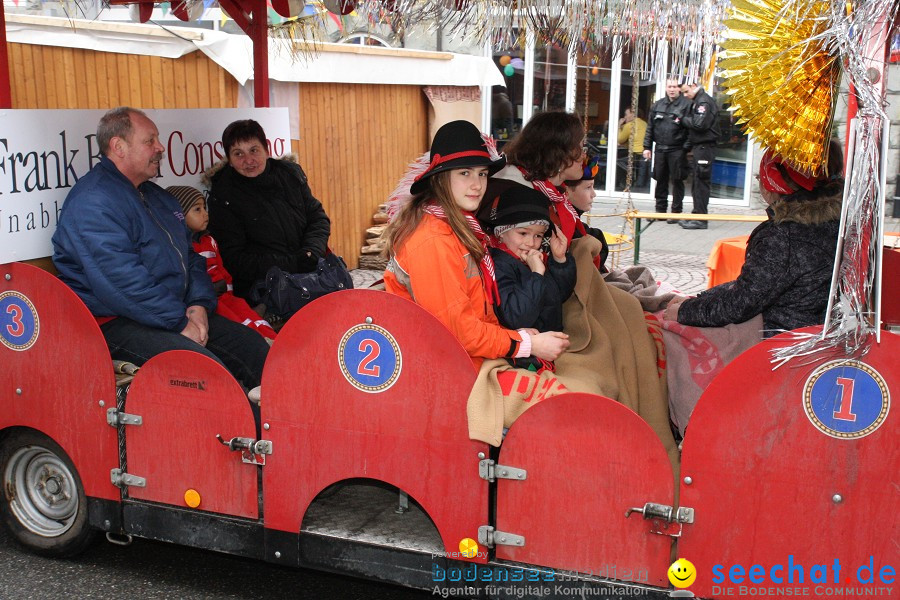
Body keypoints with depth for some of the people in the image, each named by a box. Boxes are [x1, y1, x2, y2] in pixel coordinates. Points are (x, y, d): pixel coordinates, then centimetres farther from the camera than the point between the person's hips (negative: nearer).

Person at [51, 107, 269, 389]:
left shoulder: (157, 196, 18)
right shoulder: (93, 201, -14)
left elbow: (190, 256, 20)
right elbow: (121, 281, -23)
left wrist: (199, 305, 1)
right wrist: (180, 322, -19)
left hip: (178, 313, 10)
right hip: (117, 323, -9)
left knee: (257, 349, 0)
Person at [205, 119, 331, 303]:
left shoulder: (290, 173, 11)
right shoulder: (223, 197, -3)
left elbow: (318, 218, 18)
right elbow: (235, 259, -8)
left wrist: (311, 253, -4)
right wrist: (293, 264, -16)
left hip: (310, 273, 5)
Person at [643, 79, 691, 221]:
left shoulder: (686, 105, -5)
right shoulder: (657, 105, 12)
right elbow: (650, 128, 14)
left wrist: (687, 148, -16)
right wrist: (647, 147, 9)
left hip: (677, 150, -5)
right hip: (660, 149, 5)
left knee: (677, 181, 1)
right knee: (660, 180, 11)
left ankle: (676, 212, 9)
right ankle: (660, 210, 21)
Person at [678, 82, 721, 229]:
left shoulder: (704, 101, -12)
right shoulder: (696, 102, 19)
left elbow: (700, 124, -22)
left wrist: (683, 120, -8)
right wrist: (687, 146, 14)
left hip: (704, 147, -10)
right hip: (698, 147, 10)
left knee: (701, 183, -8)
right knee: (696, 183, 13)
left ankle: (700, 219, -6)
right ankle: (696, 215, 20)